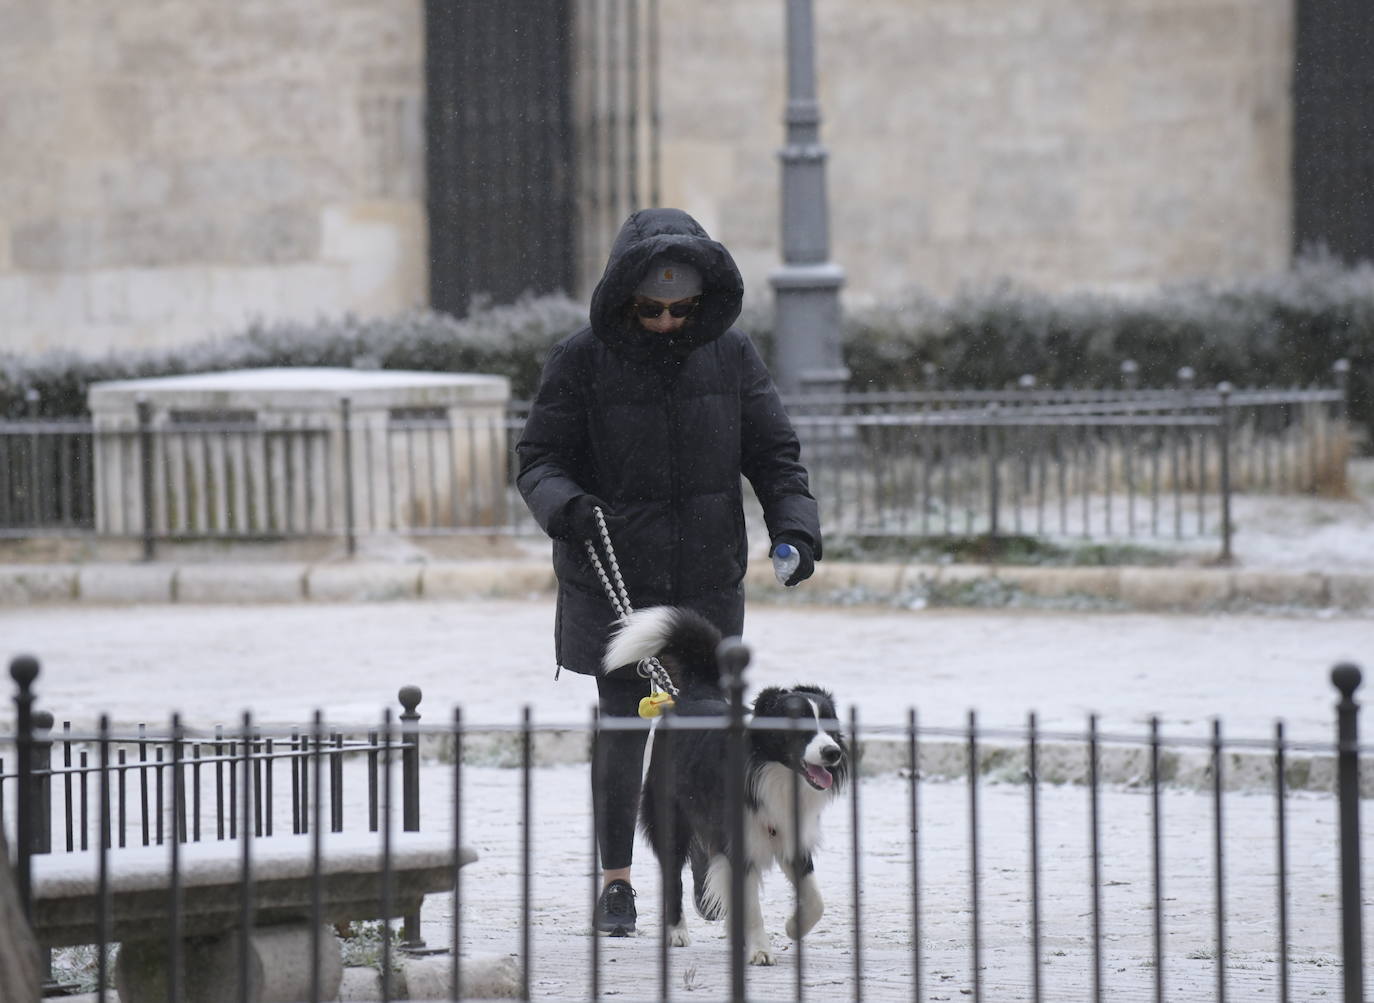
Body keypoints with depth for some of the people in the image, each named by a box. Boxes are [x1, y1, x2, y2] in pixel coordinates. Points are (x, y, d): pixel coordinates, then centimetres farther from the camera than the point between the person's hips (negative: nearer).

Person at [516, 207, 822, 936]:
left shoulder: (730, 356, 0)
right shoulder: (581, 362, -8)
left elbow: (774, 454, 4)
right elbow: (538, 459, -5)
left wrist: (794, 528, -12)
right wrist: (567, 507, -27)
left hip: (707, 579, 2)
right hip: (612, 578, -2)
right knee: (622, 724, -3)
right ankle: (615, 881, 9)